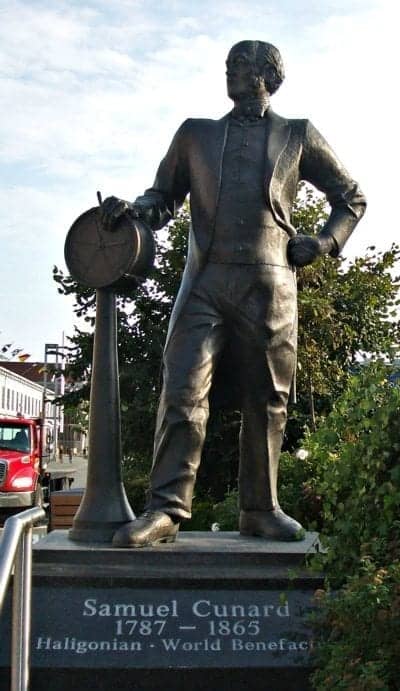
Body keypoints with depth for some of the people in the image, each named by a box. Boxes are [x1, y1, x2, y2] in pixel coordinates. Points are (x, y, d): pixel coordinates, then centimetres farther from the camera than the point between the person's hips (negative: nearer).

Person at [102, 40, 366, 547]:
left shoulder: (298, 137, 17)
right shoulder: (196, 134, 21)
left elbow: (351, 197, 23)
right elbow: (164, 195, 23)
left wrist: (325, 242, 6)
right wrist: (133, 209, 1)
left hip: (269, 286, 0)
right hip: (205, 281, 0)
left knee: (267, 401, 3)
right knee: (183, 392, -12)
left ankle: (260, 509, 14)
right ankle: (166, 509, -10)